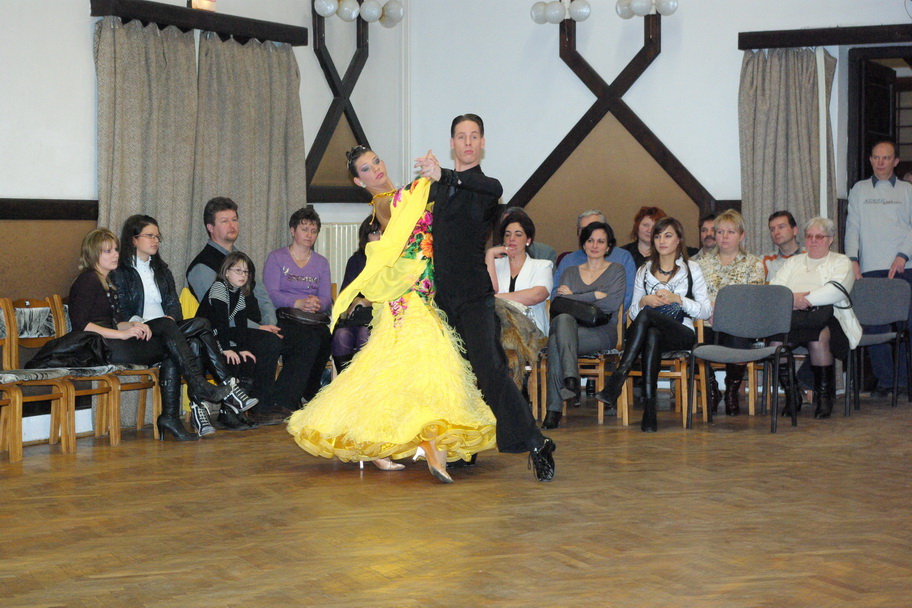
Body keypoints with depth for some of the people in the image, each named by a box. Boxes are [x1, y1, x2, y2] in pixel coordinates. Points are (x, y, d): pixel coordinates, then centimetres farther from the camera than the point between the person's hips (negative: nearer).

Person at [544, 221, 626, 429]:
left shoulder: (616, 270, 15)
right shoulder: (570, 272, 24)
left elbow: (612, 304, -5)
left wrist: (572, 297, -1)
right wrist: (595, 296, -4)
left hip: (602, 332, -3)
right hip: (570, 327, 3)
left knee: (556, 341, -33)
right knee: (564, 317, -36)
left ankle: (554, 409, -37)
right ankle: (570, 376, -48)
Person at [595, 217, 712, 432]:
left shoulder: (691, 269, 12)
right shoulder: (644, 271, 21)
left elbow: (706, 311, 3)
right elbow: (632, 313, 17)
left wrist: (677, 299, -10)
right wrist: (643, 301, -5)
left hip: (682, 335, -2)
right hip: (649, 331, 2)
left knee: (646, 315, -35)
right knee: (651, 335, -38)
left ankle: (617, 380, -45)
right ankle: (649, 410, -45)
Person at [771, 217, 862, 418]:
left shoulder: (841, 262, 17)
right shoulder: (793, 262, 29)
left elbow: (837, 290, -4)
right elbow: (773, 289, 12)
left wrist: (807, 299, -14)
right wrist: (791, 298, -9)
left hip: (824, 315, -3)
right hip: (792, 316, 3)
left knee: (819, 337, -37)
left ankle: (824, 395, -19)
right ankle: (789, 393, -15)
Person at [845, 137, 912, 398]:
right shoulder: (859, 190, 14)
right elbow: (852, 227, 9)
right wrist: (853, 260, -4)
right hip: (870, 269, 1)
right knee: (875, 326, -3)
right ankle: (884, 381, 4)